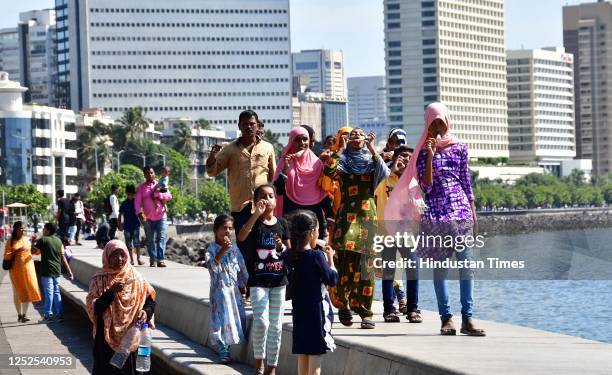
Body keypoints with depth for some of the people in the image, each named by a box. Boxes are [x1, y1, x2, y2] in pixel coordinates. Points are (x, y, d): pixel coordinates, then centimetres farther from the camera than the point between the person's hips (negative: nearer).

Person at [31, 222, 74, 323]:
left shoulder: (43, 240, -8)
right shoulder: (58, 241, 8)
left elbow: (33, 251, -5)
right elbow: (63, 257, 7)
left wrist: (33, 242, 13)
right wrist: (69, 271, 10)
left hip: (47, 271, -5)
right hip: (57, 271, 5)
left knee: (48, 293, -3)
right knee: (57, 292, 11)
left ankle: (48, 315, -1)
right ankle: (59, 314, 11)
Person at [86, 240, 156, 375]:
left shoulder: (135, 277, 1)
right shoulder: (99, 280, -4)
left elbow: (150, 299, 6)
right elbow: (93, 308, -11)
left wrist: (146, 312, -13)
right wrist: (111, 292, -22)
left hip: (129, 337, 1)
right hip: (106, 339, -1)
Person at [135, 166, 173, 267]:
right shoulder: (141, 187, 8)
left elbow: (169, 196, -1)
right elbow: (137, 201, 0)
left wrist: (157, 194, -14)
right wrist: (139, 212, -17)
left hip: (161, 217, -1)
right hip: (148, 218, 1)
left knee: (161, 238, -11)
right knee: (150, 240, 4)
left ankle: (160, 260, -13)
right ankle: (152, 260, 10)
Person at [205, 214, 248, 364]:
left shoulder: (234, 248, 7)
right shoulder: (212, 249, -8)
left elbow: (242, 268, 15)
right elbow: (212, 265, -27)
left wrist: (243, 285, 14)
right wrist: (223, 250, -37)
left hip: (234, 289, 5)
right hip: (220, 289, -5)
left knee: (237, 317, 5)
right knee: (222, 318, -7)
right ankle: (224, 352, -2)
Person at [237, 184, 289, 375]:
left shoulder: (281, 223, 6)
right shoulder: (254, 222, -3)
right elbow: (241, 236, -25)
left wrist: (281, 247, -10)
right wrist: (257, 214, -31)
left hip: (278, 280, 3)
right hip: (258, 280, -3)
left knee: (275, 325, 7)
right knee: (261, 322, -15)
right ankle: (259, 359, 7)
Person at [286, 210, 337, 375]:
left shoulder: (291, 256, 2)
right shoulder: (316, 256, -16)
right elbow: (332, 279, -10)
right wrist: (330, 258, 3)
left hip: (299, 312, 7)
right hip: (317, 311, -7)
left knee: (303, 354, 12)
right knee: (315, 355, -4)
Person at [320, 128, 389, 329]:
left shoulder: (371, 160, 16)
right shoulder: (343, 161, 16)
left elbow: (385, 173, -5)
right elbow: (330, 170, -6)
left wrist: (372, 148, -3)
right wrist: (341, 149, 0)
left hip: (368, 216, 0)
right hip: (347, 214, 0)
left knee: (366, 263, -6)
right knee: (346, 260, -11)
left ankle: (365, 311, -4)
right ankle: (343, 305, 2)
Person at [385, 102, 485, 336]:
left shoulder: (460, 148, 11)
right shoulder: (423, 152, 5)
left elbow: (466, 183, 14)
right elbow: (426, 187, -4)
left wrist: (473, 212, 11)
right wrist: (430, 157, -13)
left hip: (461, 211, 1)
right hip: (435, 213, -1)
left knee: (467, 263, -7)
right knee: (440, 266, 0)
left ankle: (467, 318, -6)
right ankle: (446, 318, 5)